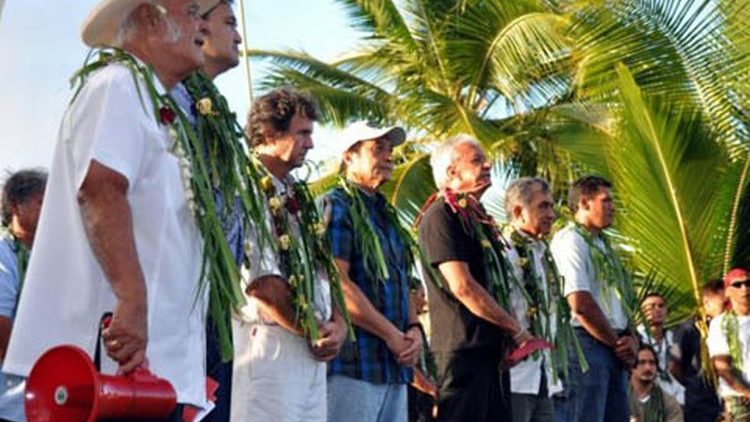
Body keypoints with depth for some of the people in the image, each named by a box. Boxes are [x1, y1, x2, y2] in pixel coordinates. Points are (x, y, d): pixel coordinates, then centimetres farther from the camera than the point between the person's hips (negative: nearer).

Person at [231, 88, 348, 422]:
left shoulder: (298, 196, 18)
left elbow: (323, 268, 18)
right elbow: (262, 284, -18)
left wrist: (337, 322, 0)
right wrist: (314, 332, -7)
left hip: (313, 349, 9)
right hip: (270, 343, -9)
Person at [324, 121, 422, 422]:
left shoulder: (386, 214, 20)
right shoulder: (337, 207, -5)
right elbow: (338, 285, -16)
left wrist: (413, 328, 2)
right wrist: (392, 335, -12)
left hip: (395, 364, 8)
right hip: (353, 364, -8)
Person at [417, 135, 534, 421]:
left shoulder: (477, 218, 20)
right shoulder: (441, 216, -10)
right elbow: (462, 287, -18)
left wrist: (511, 336, 7)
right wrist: (516, 329, -10)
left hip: (491, 347, 10)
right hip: (463, 347, -9)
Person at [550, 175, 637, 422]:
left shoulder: (603, 246, 22)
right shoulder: (570, 239, -7)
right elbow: (580, 304, -17)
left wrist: (630, 338, 1)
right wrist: (616, 342, -7)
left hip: (614, 352, 9)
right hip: (586, 344, -9)